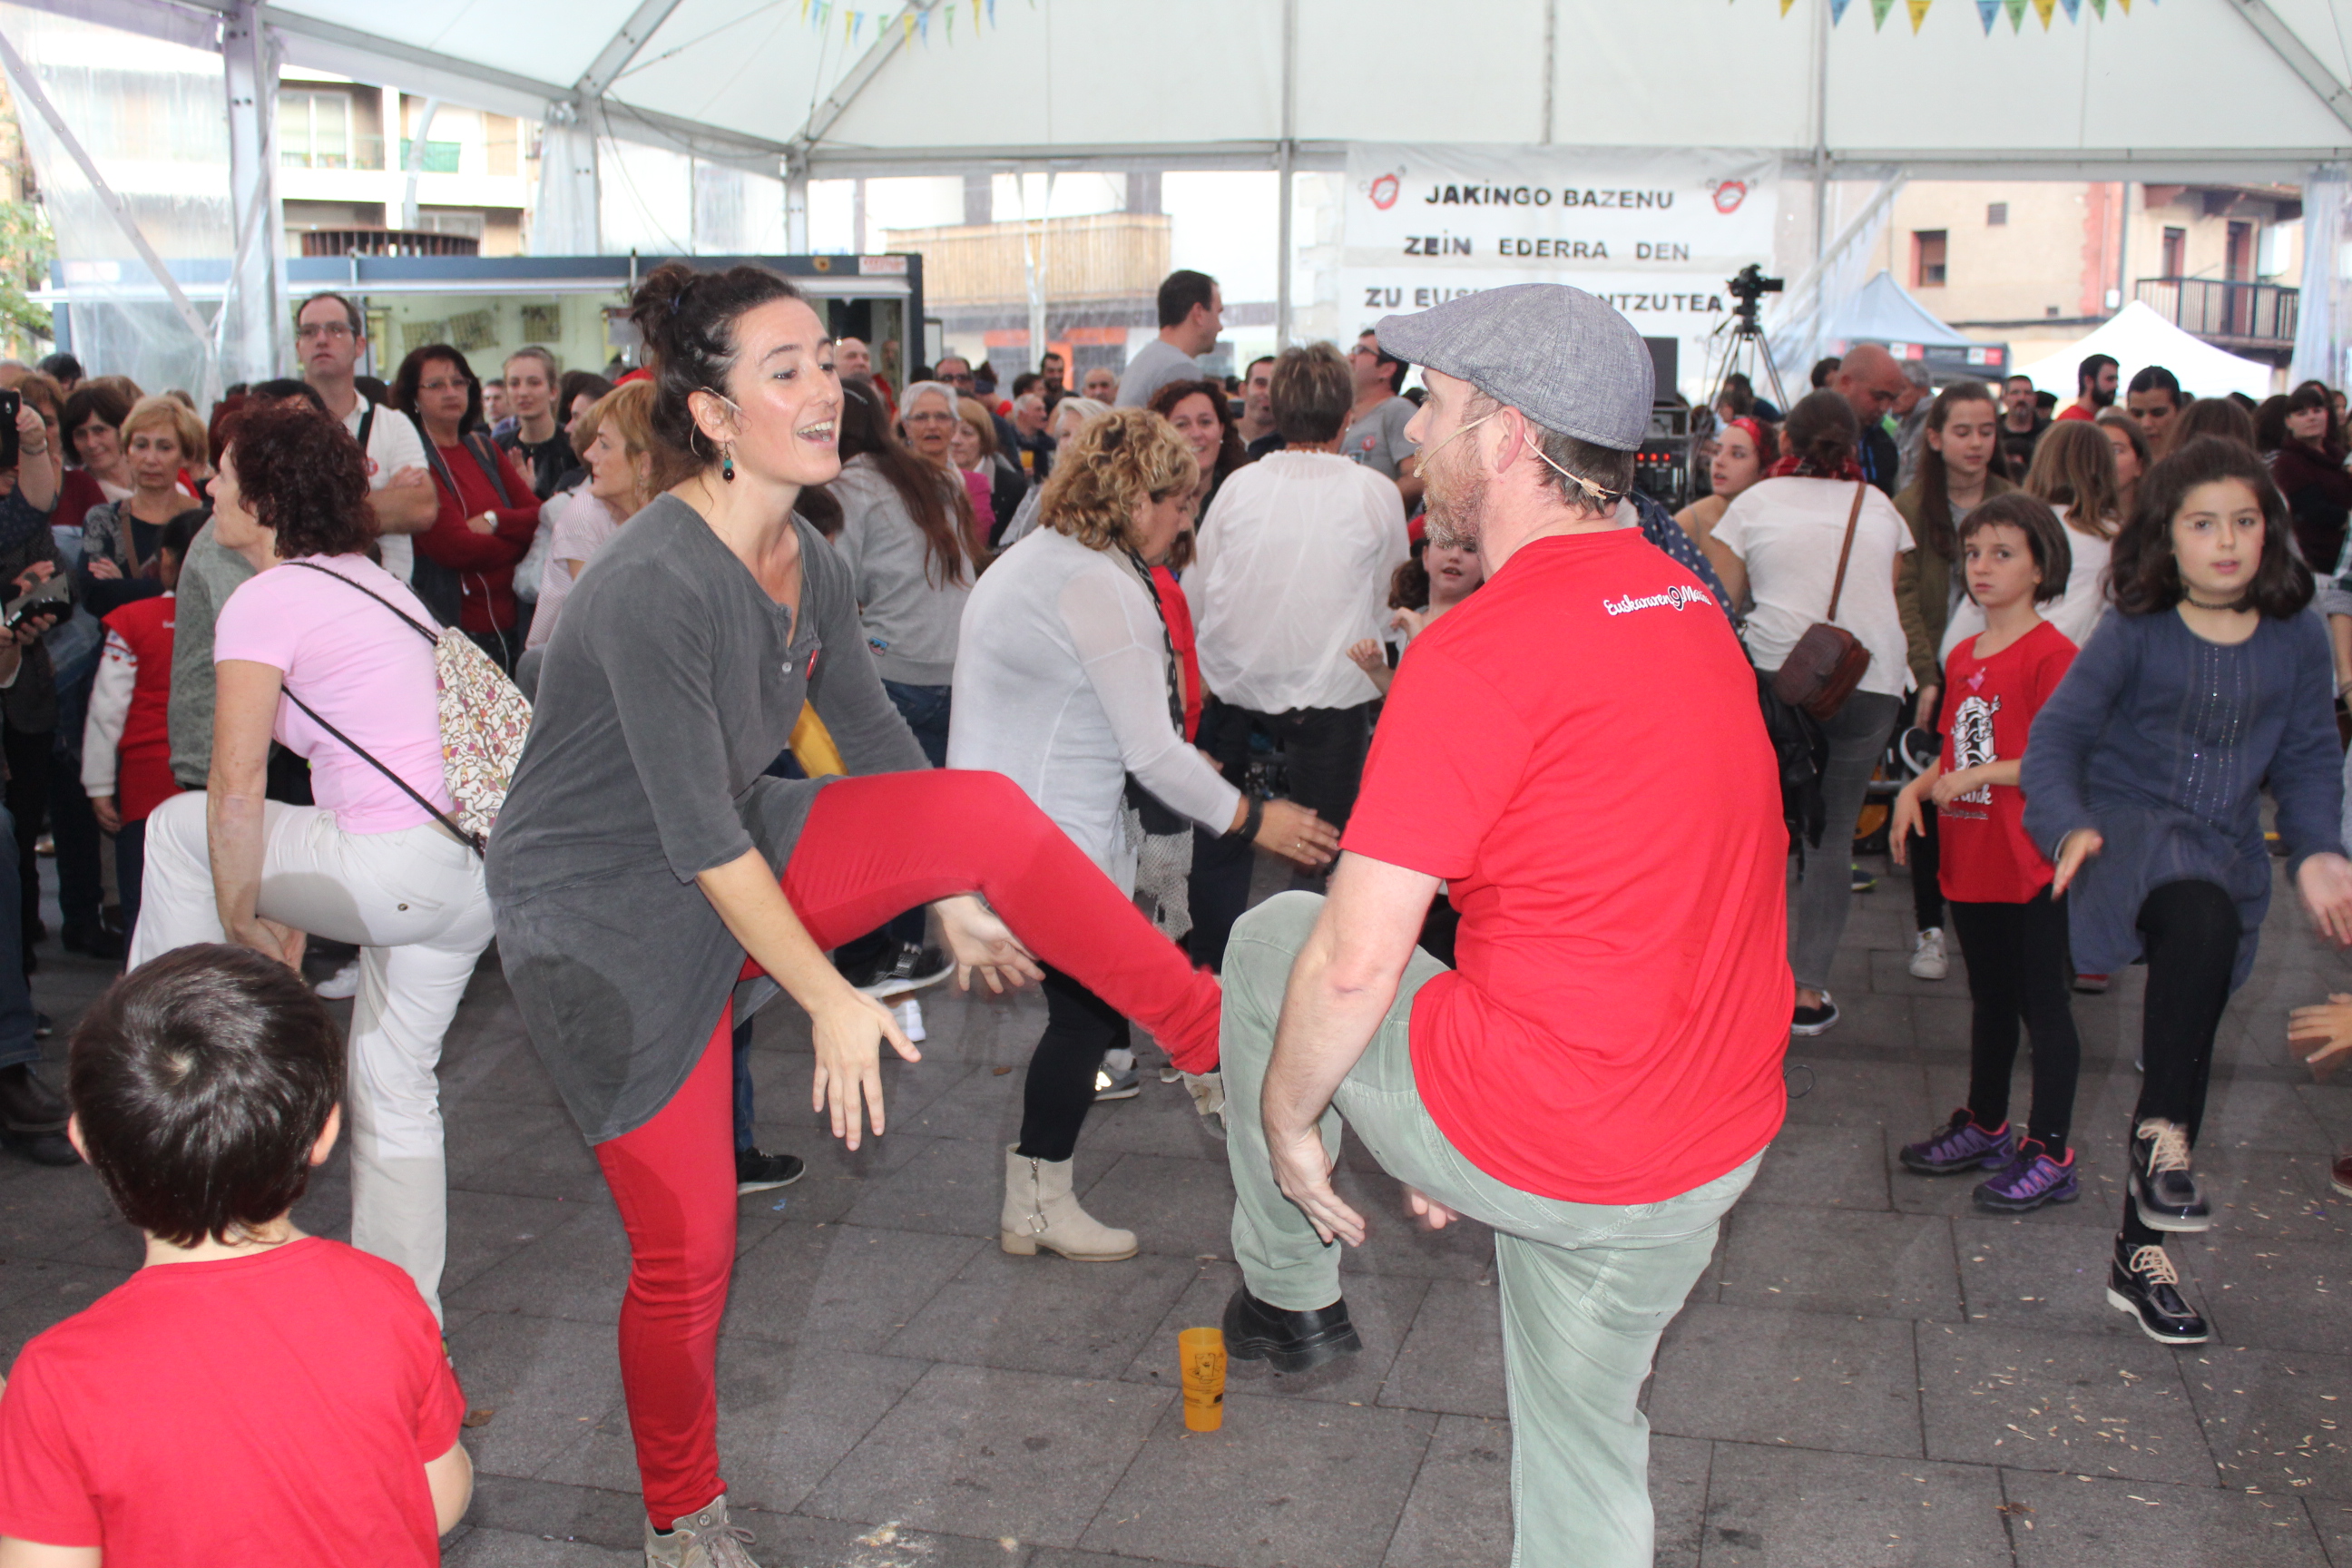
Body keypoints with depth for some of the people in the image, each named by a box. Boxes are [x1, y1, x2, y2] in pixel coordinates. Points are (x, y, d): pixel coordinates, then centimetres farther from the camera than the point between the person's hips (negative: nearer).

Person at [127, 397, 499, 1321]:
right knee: (396, 1088, 18)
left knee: (179, 825, 12)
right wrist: (296, 906, 23)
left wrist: (244, 924, 0)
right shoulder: (372, 581, 20)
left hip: (393, 869, -9)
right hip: (472, 871, 9)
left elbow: (238, 789, -12)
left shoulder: (265, 601, -7)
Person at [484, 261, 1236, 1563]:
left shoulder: (807, 563, -1)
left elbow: (877, 743, 12)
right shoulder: (656, 586, -27)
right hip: (605, 918, -6)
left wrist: (952, 899, 20)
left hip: (742, 860, 7)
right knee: (687, 1251, 0)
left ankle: (1231, 1050, -9)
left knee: (984, 810, -16)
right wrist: (831, 998, -19)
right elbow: (701, 838, -25)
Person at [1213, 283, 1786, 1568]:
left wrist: (1286, 1117, -1)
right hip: (1717, 1144, 8)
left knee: (1272, 940, 15)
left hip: (1530, 1141, -7)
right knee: (1584, 1431, 25)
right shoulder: (1690, 610, 8)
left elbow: (1358, 961, -22)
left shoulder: (1482, 651, -20)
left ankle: (1287, 1288, 30)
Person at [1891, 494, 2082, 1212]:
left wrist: (1982, 774, -20)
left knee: (2042, 1003, 2)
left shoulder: (2051, 654, -14)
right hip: (1971, 857, 8)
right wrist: (1916, 789, 2)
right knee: (1990, 998, 20)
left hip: (2031, 860, -8)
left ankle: (2050, 1154, 12)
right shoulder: (1963, 656, 11)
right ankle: (1985, 1127, 34)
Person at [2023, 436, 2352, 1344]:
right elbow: (2058, 734, -7)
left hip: (2229, 855, 4)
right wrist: (2069, 826, -24)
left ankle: (2141, 1257, 22)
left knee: (2187, 1043, 8)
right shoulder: (2135, 635, -6)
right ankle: (2163, 1134, -24)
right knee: (2204, 918, -39)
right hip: (2131, 829, -4)